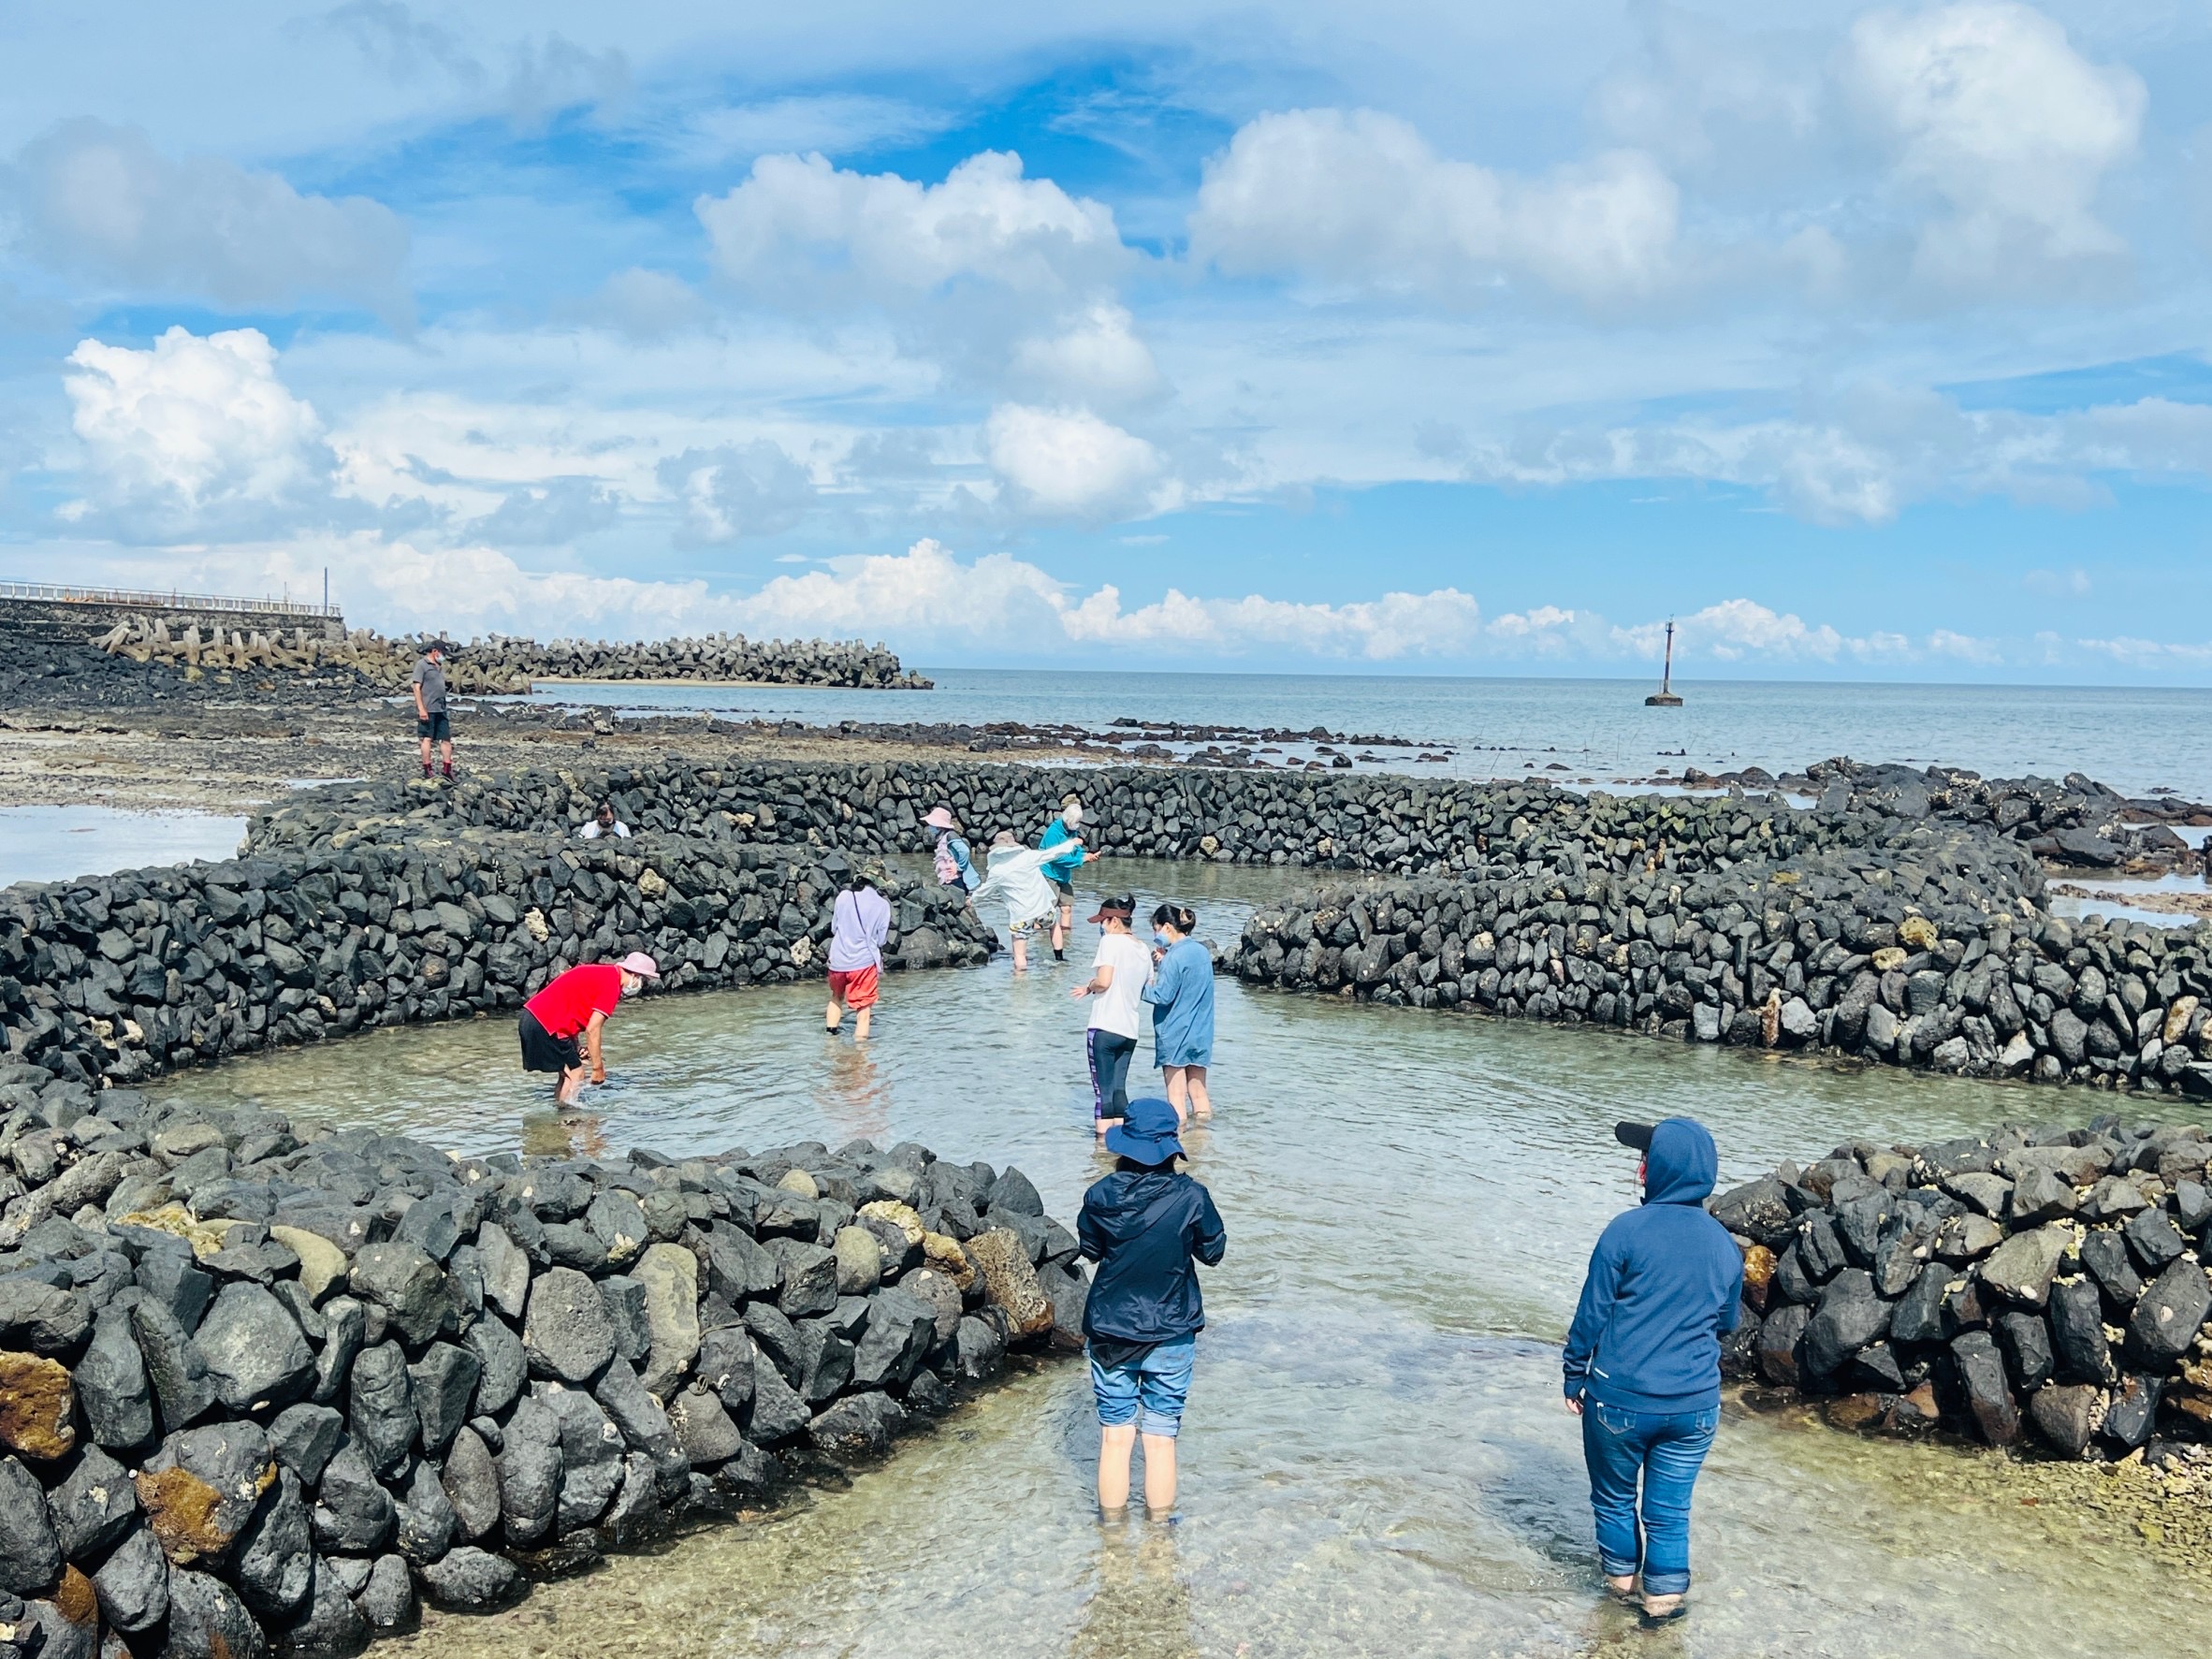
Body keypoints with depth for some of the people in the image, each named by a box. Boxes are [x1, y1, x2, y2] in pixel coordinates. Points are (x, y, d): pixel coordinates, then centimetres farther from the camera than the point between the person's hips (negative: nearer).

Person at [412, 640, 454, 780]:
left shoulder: (440, 666, 17)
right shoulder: (422, 665, -6)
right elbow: (417, 687, -11)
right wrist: (421, 709, -17)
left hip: (441, 709, 8)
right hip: (427, 710, -8)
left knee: (447, 738, 6)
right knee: (427, 738, -2)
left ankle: (448, 769, 11)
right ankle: (427, 769, 2)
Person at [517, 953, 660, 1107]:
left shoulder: (603, 974, 16)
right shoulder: (611, 984, -13)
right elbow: (592, 1029, -15)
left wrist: (577, 1048, 8)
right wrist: (598, 1068, -8)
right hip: (546, 1023, -10)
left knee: (568, 1074, 16)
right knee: (576, 1074, -3)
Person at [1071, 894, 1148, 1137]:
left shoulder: (1111, 941, -9)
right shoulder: (1144, 950, 12)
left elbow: (1103, 981, -19)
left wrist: (1088, 988, 1)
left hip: (1105, 1027, -7)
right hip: (1130, 1030, 7)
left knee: (1102, 1089, 0)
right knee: (1119, 1088, 13)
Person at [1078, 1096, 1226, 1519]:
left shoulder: (1100, 1196, -11)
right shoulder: (1190, 1197, -14)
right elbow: (1213, 1253, 0)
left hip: (1111, 1330, 1)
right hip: (1171, 1333, -1)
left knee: (1115, 1436, 12)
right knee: (1161, 1438, 10)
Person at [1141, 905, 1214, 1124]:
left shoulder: (1174, 957, -16)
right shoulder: (1202, 952, 8)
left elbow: (1163, 996, -18)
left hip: (1175, 1035, -7)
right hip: (1201, 1035, 7)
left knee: (1176, 1095, 0)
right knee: (1198, 1092, 13)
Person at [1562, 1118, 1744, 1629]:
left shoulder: (1627, 1230, -14)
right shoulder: (1725, 1245, 0)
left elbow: (1591, 1313, -9)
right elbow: (1727, 1323, 15)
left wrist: (1574, 1377, 3)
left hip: (1620, 1397, -3)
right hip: (1694, 1404, 3)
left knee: (1614, 1495, 19)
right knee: (1670, 1509, 15)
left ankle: (1621, 1576, 35)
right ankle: (1664, 1596, 21)